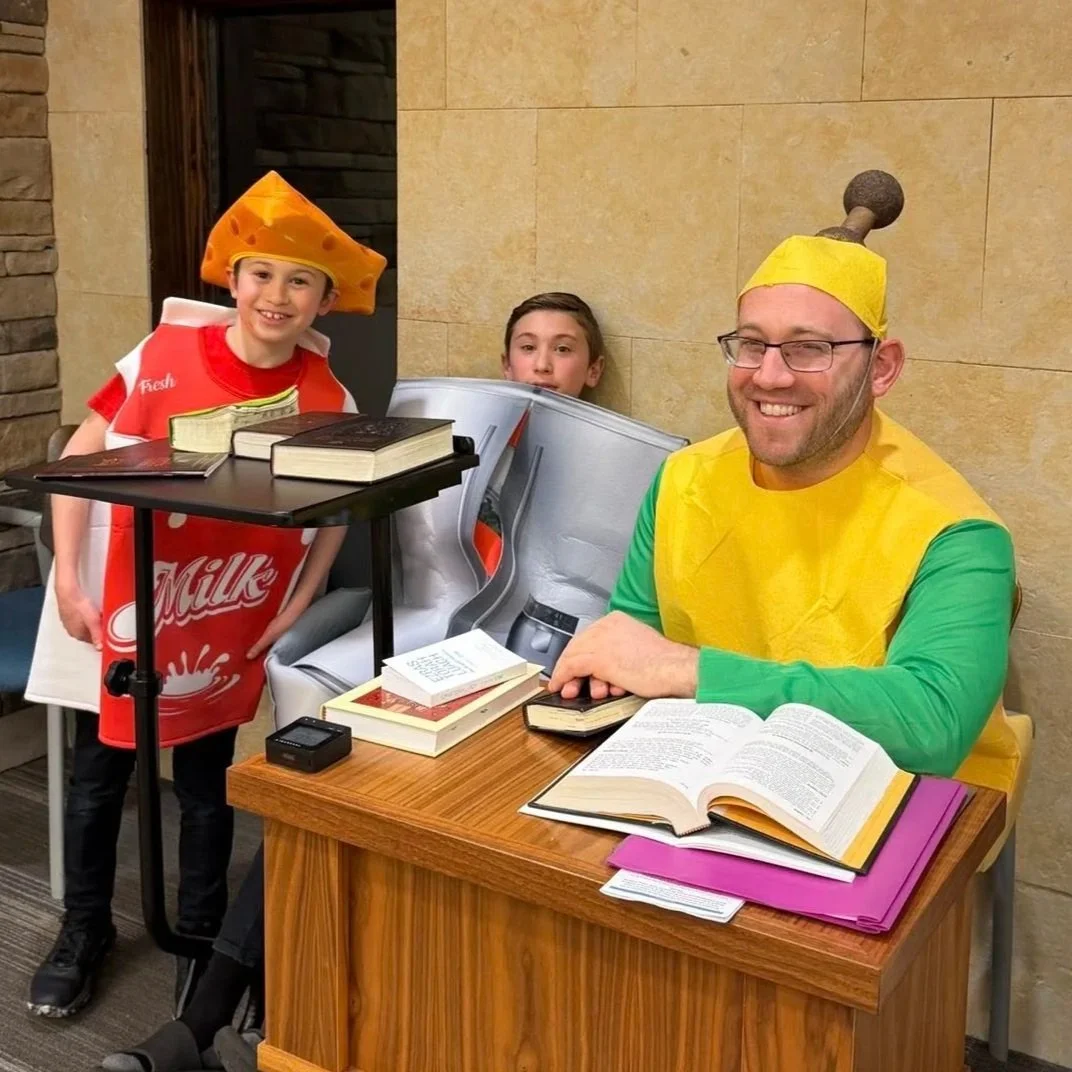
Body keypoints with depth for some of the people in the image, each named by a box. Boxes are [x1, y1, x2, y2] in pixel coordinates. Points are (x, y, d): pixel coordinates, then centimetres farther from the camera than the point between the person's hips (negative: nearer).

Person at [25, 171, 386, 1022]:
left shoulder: (327, 400, -9)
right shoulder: (166, 352, -13)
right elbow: (81, 455, -6)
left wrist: (299, 603, -2)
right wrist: (67, 576, -9)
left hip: (227, 625, 0)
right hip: (122, 604, 0)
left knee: (206, 785, 12)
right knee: (98, 777, 12)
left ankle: (201, 937, 33)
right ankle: (84, 933, 33)